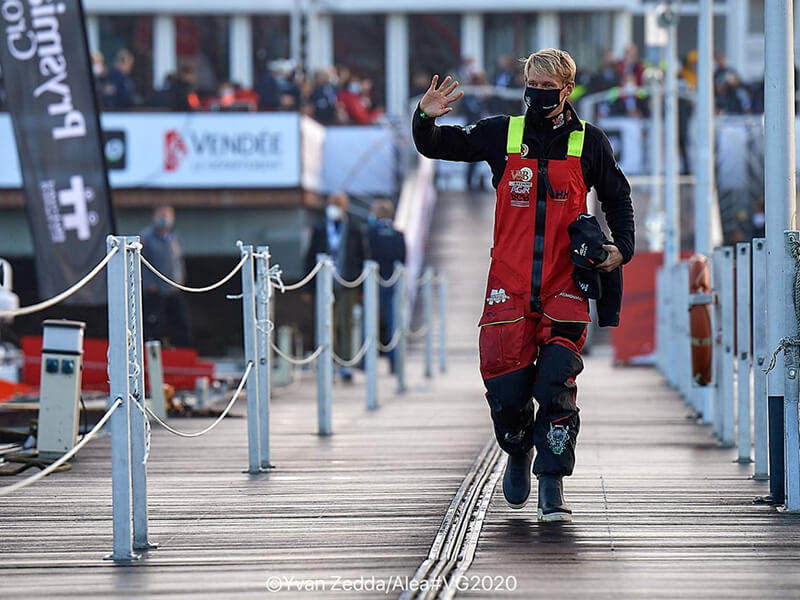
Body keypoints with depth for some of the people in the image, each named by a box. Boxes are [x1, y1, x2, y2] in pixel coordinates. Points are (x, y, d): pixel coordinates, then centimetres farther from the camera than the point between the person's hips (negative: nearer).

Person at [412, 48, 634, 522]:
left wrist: (622, 249, 1)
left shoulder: (588, 142, 4)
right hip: (510, 287, 1)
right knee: (506, 388, 0)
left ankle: (553, 485, -2)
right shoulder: (502, 135, 5)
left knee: (556, 386, -11)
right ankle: (519, 453, 30)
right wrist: (426, 118, -11)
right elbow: (437, 147, 11)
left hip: (564, 287, -1)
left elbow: (618, 199, 16)